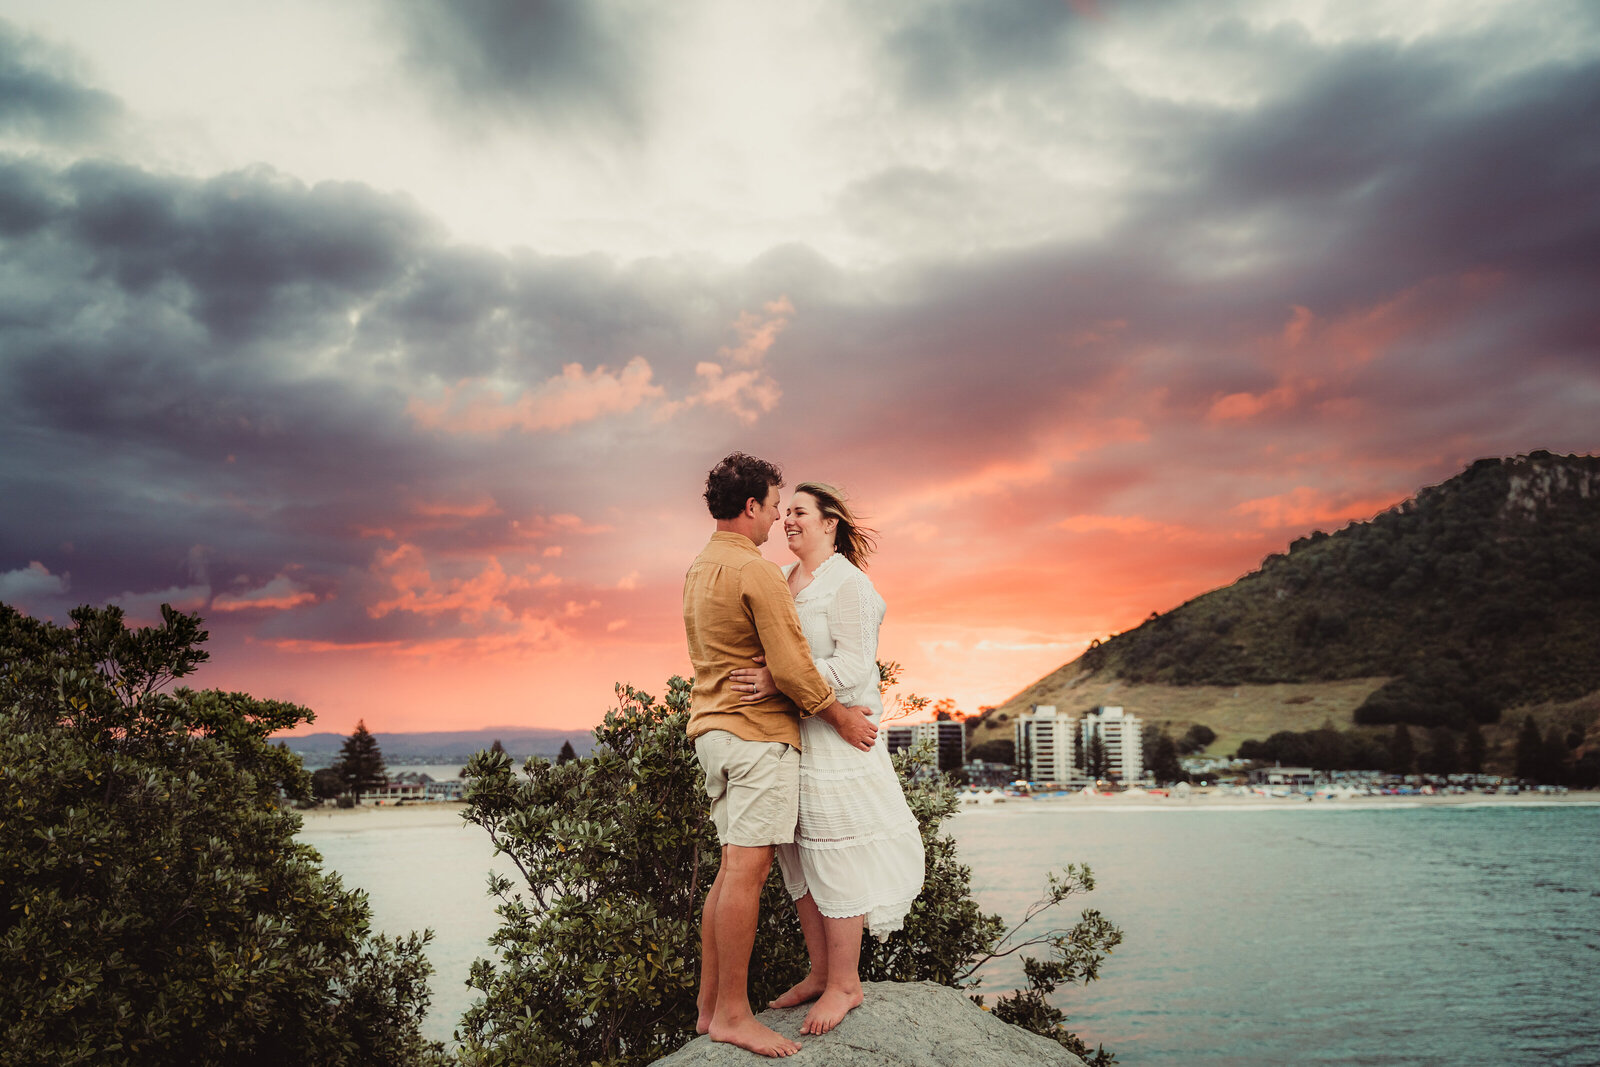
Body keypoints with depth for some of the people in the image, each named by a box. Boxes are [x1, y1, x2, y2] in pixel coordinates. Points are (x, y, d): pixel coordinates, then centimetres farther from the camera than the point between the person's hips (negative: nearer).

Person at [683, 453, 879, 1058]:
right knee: (747, 868, -7)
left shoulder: (698, 571, 17)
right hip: (758, 731, -10)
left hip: (712, 726, 10)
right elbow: (790, 667, -17)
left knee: (732, 869, 12)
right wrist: (839, 717, -5)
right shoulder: (756, 572, -13)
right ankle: (732, 1014, -3)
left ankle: (709, 1005, 17)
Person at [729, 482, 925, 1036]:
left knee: (834, 857, -2)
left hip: (833, 735, -8)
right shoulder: (781, 580, 13)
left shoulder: (848, 584, -10)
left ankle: (845, 984, 11)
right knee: (798, 856, 12)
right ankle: (820, 972, 25)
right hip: (784, 734, 8)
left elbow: (854, 666, -18)